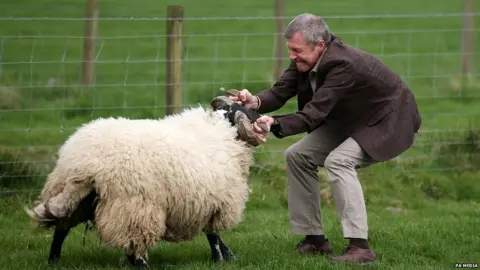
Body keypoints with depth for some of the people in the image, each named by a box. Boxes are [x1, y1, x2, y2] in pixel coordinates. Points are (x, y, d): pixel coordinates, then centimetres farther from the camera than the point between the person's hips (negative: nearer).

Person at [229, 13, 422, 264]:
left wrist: (274, 123, -53)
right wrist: (257, 102, -34)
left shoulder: (343, 65, -36)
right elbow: (280, 91, -13)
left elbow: (312, 115, -40)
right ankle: (314, 238, 8)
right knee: (298, 156, 1)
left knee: (338, 161, -30)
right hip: (350, 121, 9)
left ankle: (360, 246, -27)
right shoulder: (306, 59, -12)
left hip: (388, 121, -9)